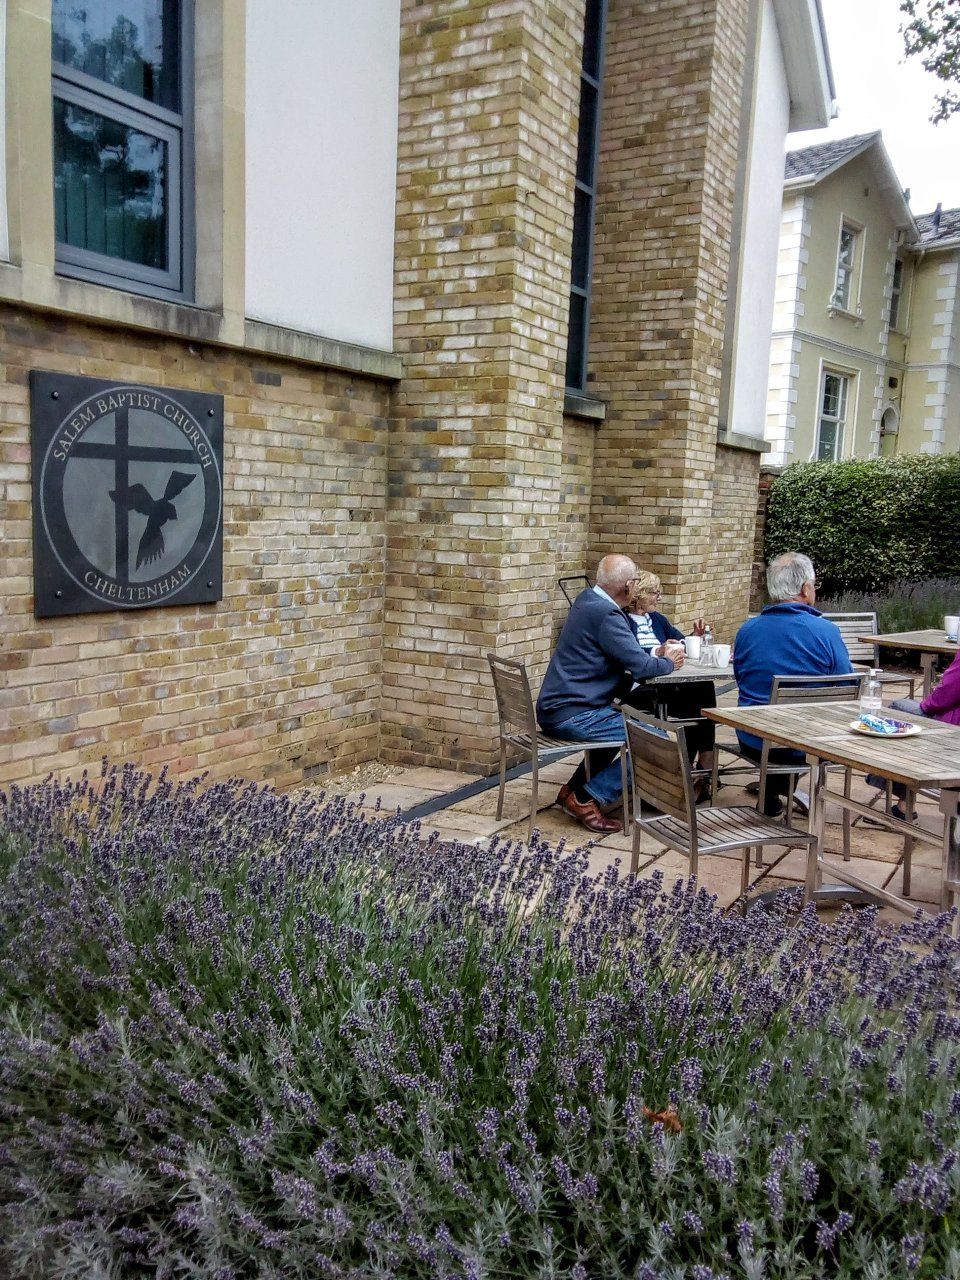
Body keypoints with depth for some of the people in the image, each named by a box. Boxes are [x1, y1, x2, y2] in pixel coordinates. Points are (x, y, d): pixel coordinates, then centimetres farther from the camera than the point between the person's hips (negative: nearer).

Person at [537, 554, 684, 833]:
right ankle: (587, 799, -6)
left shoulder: (587, 599, 11)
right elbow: (640, 667, -18)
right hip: (571, 714, -11)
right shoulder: (606, 615, -19)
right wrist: (668, 663, 2)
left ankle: (574, 789, 28)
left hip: (555, 708, 11)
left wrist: (655, 654, 14)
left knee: (620, 725, 33)